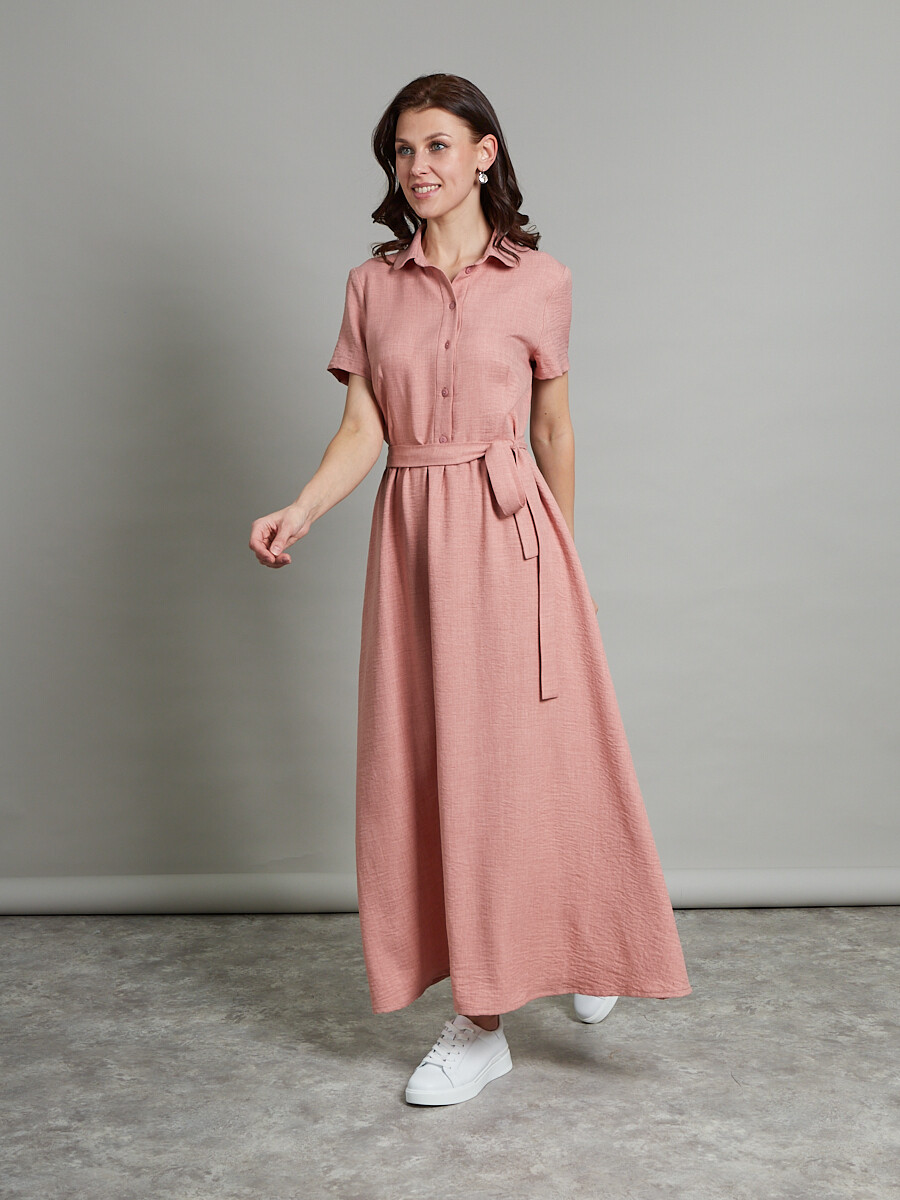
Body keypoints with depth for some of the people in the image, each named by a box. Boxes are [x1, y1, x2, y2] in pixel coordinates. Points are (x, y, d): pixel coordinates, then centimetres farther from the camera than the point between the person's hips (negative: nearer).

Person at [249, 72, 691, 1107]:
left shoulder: (537, 281, 2)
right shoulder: (371, 284, 8)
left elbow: (554, 425, 9)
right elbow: (362, 429, 3)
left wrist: (560, 551, 14)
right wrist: (299, 511, -14)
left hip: (509, 534, -2)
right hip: (410, 537, 3)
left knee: (526, 756, 0)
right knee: (427, 765, 3)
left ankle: (584, 942, 28)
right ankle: (479, 1019, 16)